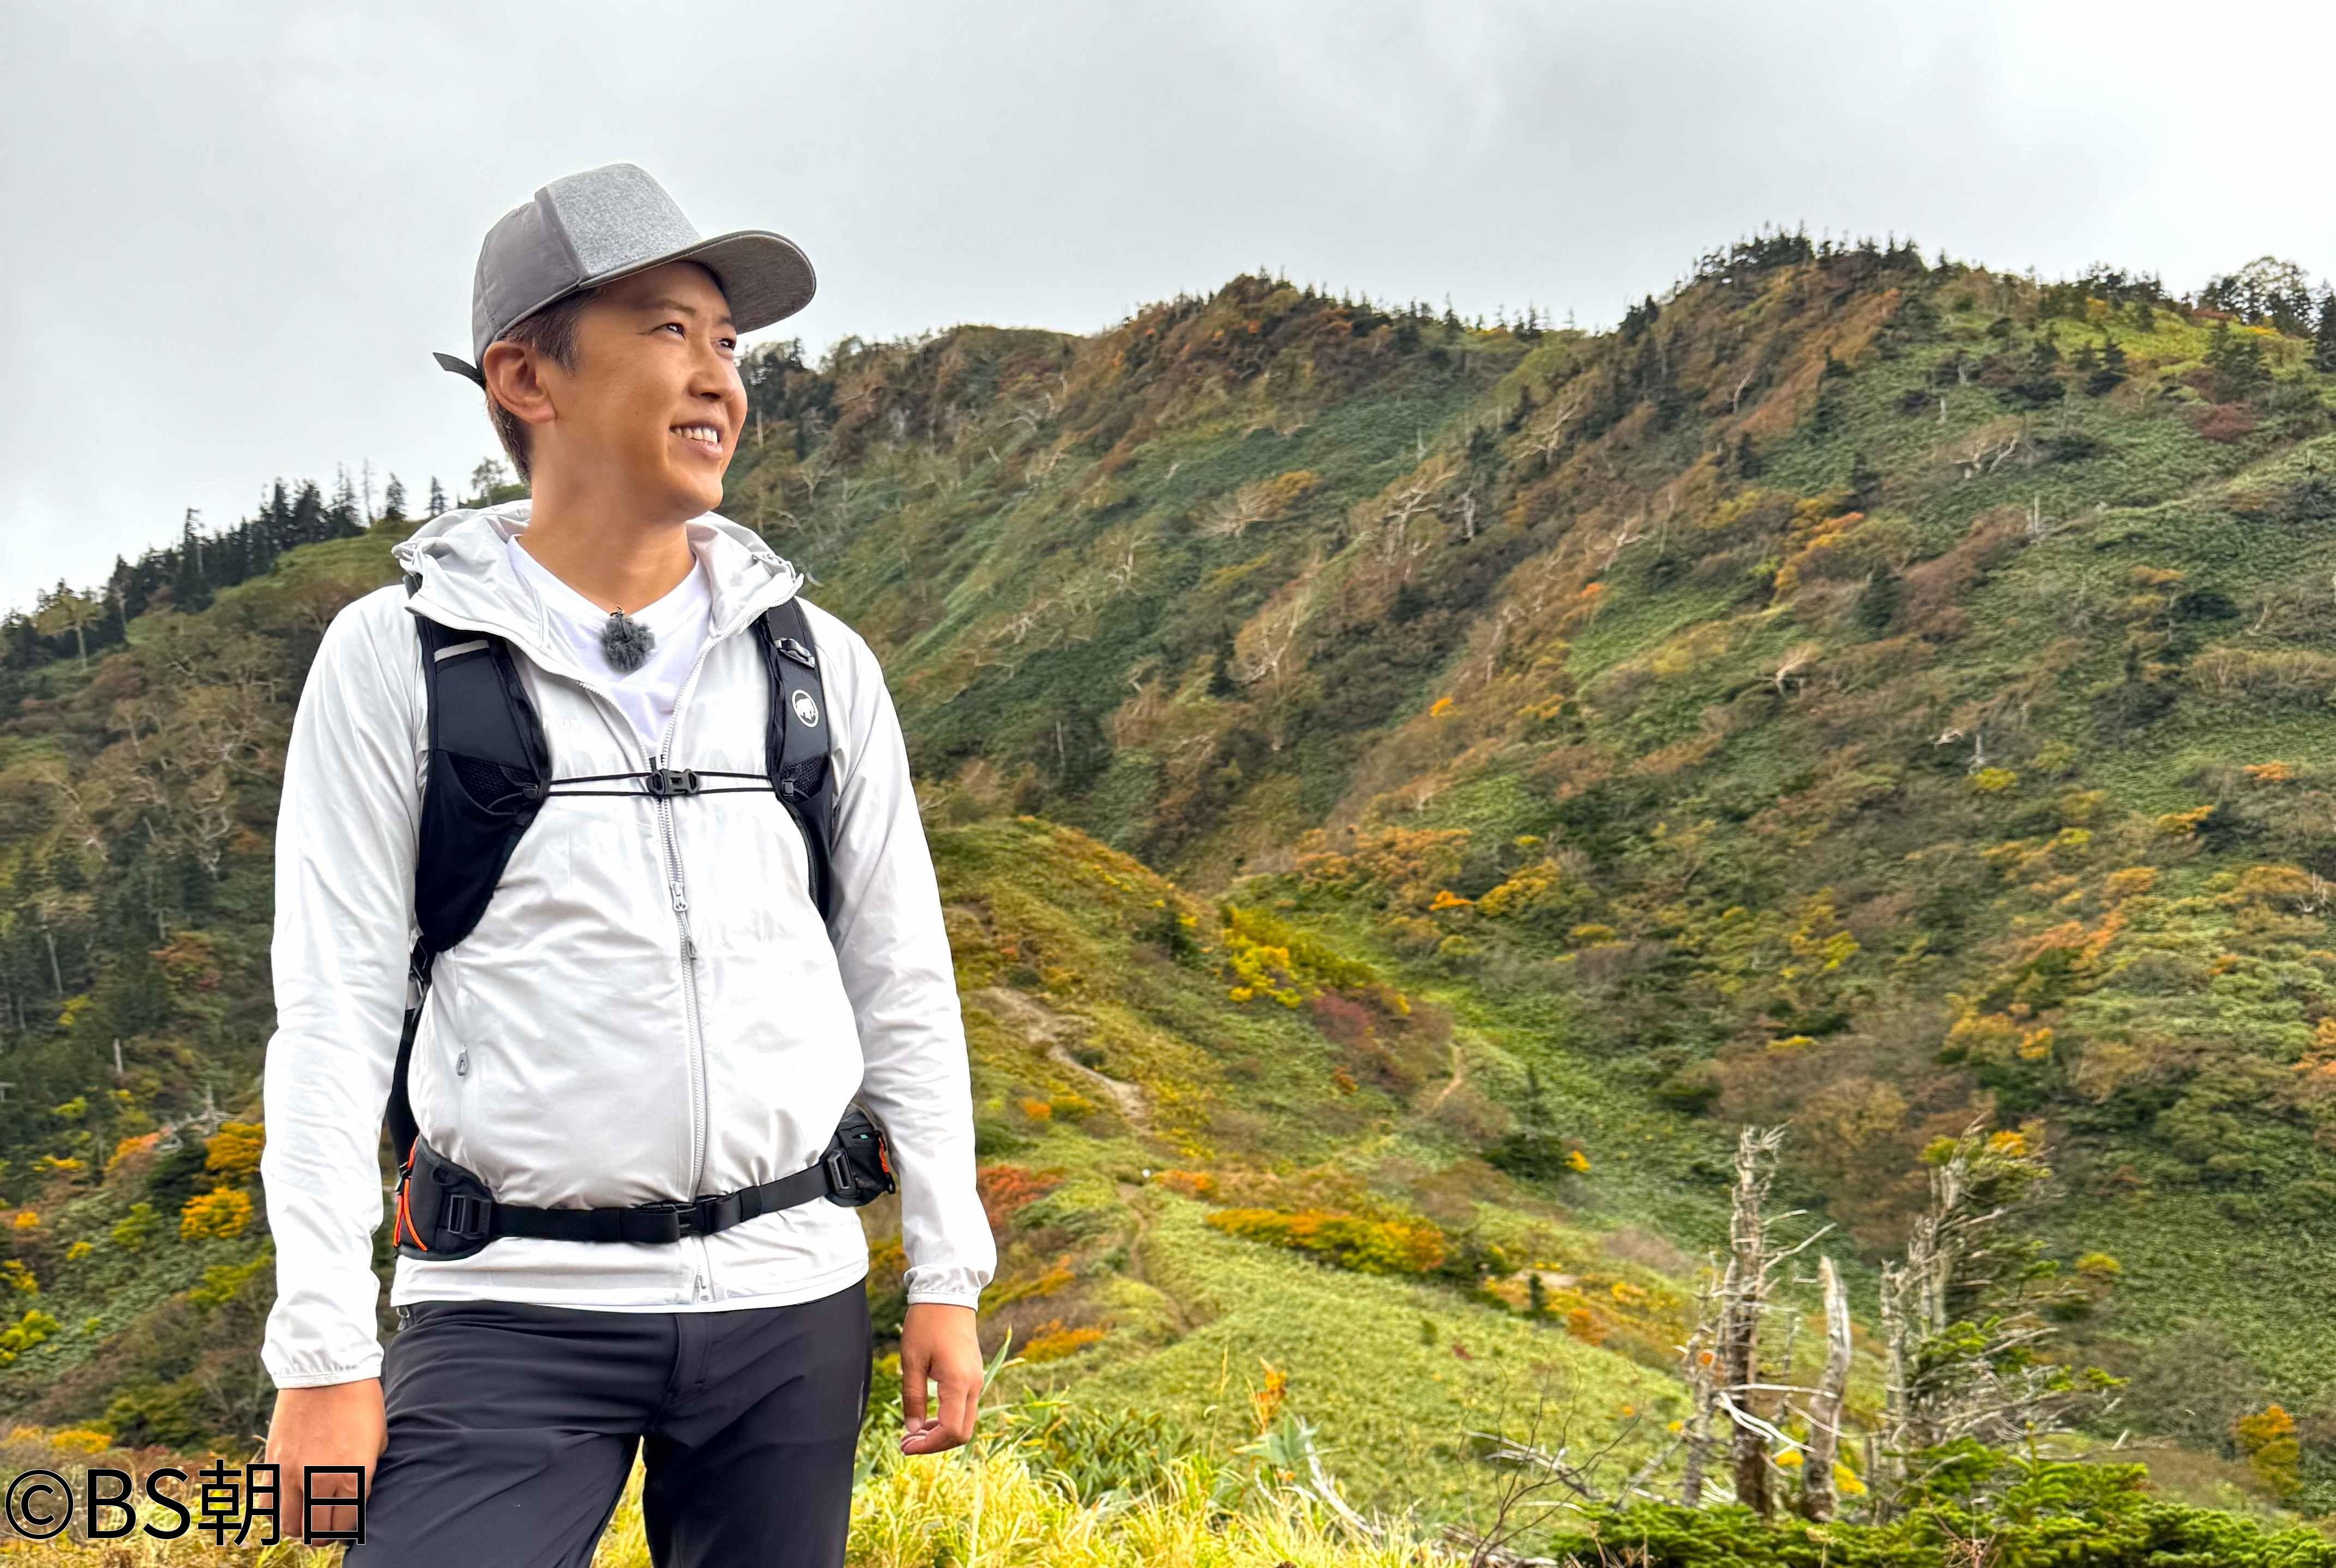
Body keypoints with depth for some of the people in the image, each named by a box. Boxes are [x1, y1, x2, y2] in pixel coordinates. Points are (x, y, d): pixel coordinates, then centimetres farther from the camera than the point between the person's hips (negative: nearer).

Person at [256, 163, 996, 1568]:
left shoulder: (821, 664, 5)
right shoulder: (398, 659, -2)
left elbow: (903, 987, 9)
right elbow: (336, 1015, -3)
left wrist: (950, 1277, 6)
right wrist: (324, 1353, -7)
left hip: (790, 1307, 3)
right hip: (518, 1310, -2)